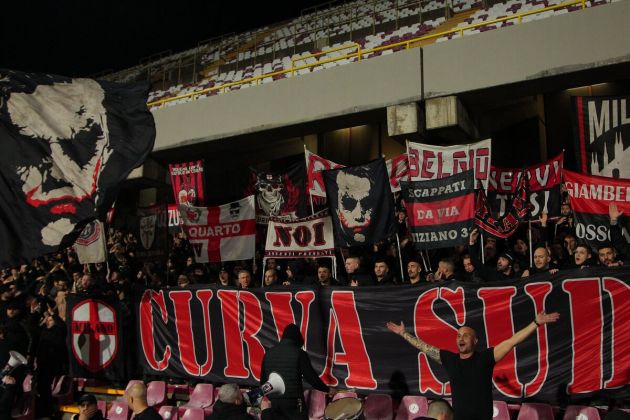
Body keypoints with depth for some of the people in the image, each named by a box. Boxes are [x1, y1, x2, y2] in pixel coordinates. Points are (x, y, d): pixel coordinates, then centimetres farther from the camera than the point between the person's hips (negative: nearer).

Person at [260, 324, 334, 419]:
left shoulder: (269, 352, 8)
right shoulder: (298, 353, -7)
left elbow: (263, 379, 13)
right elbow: (311, 377, -7)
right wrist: (327, 390, 8)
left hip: (273, 402, 5)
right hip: (293, 401, -5)